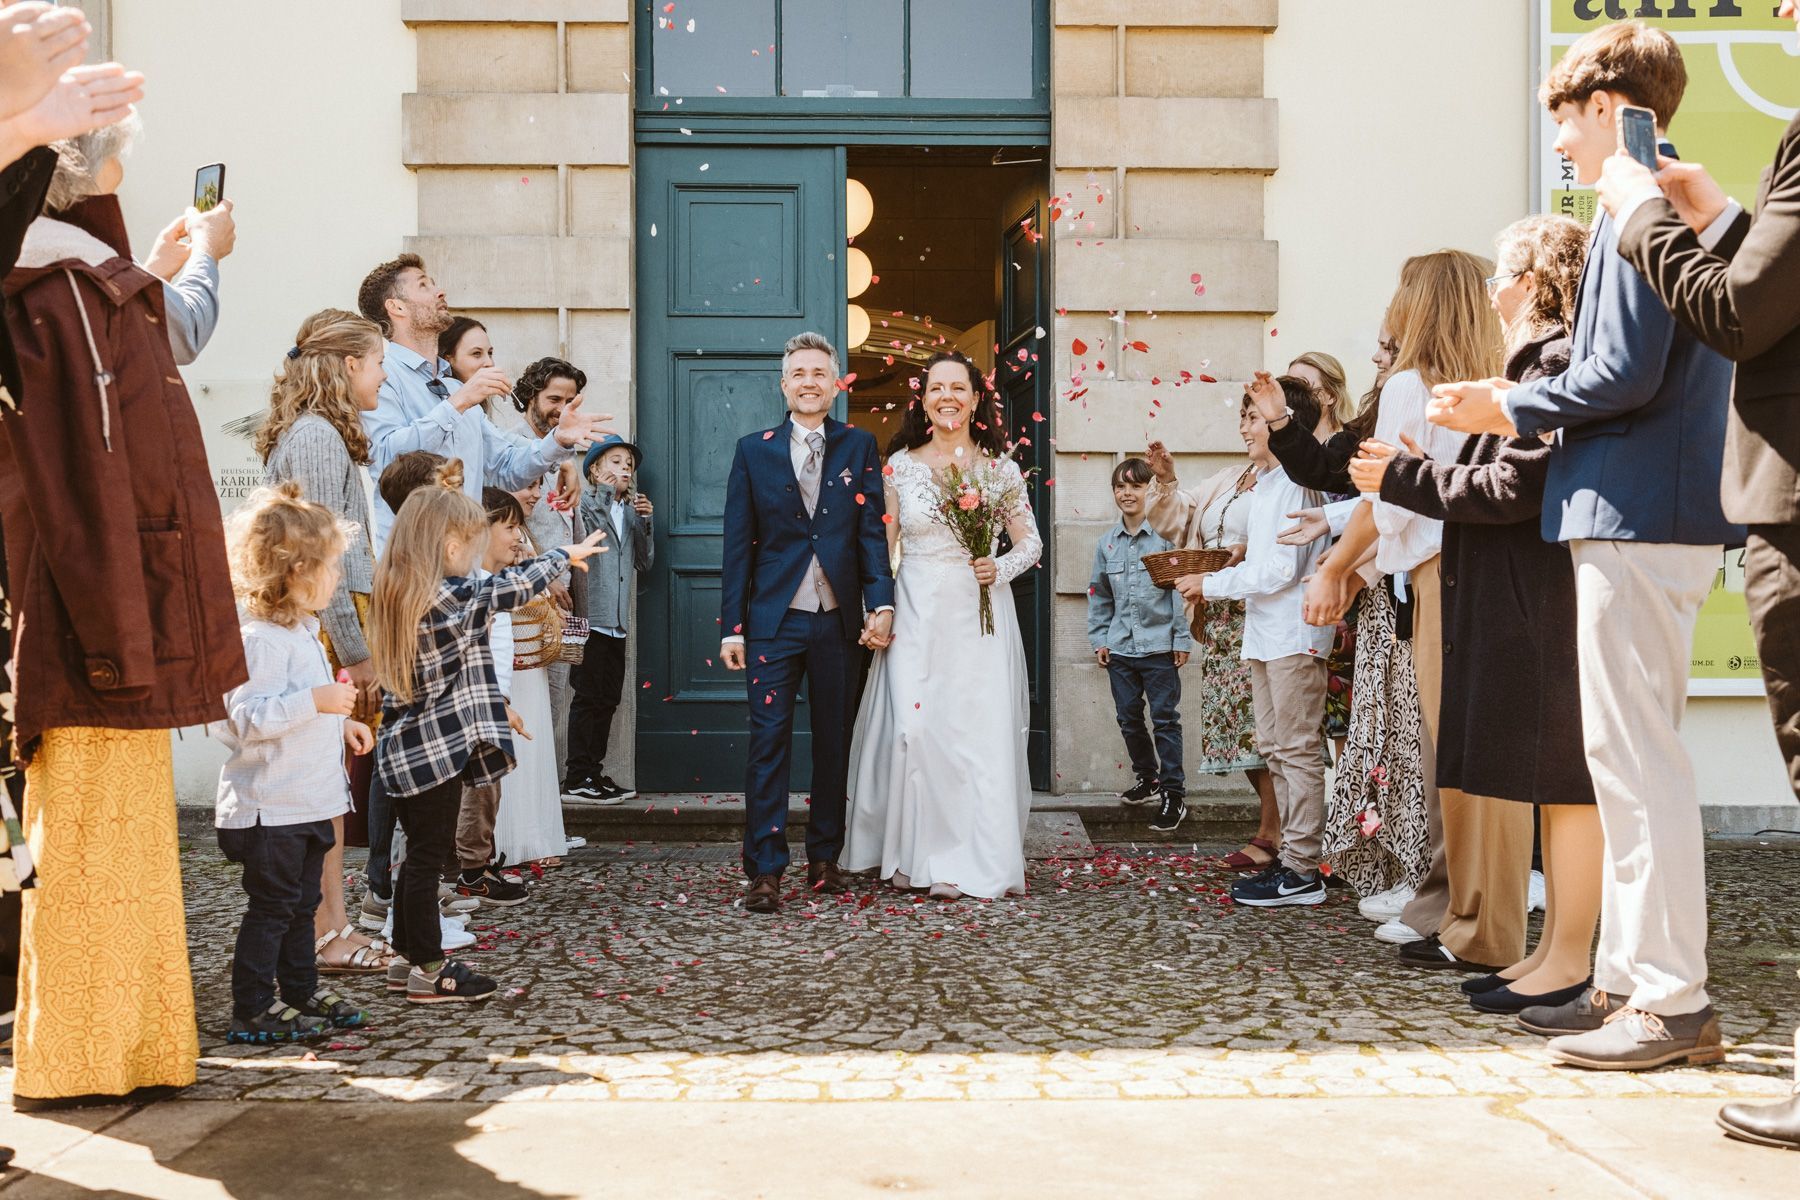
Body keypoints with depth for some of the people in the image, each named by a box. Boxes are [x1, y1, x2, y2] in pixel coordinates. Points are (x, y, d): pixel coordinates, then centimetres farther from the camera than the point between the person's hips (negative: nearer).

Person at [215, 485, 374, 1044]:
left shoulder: (302, 631, 14)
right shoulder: (261, 640, -21)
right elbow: (243, 719, -29)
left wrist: (340, 723, 19)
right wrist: (316, 701, -31)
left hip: (308, 802, 10)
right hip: (270, 806, -10)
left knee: (301, 903, 18)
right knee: (271, 906, -2)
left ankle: (301, 992, 29)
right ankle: (252, 1009, 8)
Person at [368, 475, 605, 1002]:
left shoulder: (396, 597, 6)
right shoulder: (456, 598, -18)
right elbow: (513, 586, -6)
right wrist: (567, 555, 8)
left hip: (405, 745, 9)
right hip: (440, 745, -8)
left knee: (419, 852, 17)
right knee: (427, 856, -1)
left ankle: (409, 955, 26)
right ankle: (428, 972, 8)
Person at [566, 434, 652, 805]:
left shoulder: (630, 511, 18)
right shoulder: (586, 502, -3)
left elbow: (645, 561, 15)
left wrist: (646, 522, 1)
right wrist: (605, 489, -21)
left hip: (617, 621, 7)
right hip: (591, 617, -7)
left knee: (608, 699, 11)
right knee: (588, 697, -5)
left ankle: (593, 771, 19)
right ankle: (578, 777, 0)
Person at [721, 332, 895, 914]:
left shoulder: (859, 447, 6)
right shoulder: (753, 451, 5)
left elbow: (872, 530, 1)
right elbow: (738, 543, 4)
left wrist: (881, 604, -12)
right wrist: (732, 626, -1)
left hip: (840, 621, 1)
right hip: (774, 621, -1)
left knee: (834, 745, 9)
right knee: (769, 743, -5)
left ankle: (825, 859, 22)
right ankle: (765, 872, -2)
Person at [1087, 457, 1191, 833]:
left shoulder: (1165, 535, -6)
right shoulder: (1106, 543, 9)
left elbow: (1181, 587, -6)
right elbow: (1098, 595, 16)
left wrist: (1182, 639, -8)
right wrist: (1098, 639, 11)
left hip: (1159, 647, -5)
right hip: (1119, 647, 5)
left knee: (1165, 719, -2)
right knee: (1128, 718, 13)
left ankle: (1174, 795, 4)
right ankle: (1147, 780, 31)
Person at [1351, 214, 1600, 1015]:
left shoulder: (1558, 362, -12)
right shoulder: (1536, 363, 18)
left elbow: (1515, 487, -19)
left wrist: (1404, 479, -11)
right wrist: (1411, 473, 13)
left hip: (1547, 600, -10)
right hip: (1519, 604, 10)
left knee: (1565, 782, -5)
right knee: (1553, 783, 11)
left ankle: (1569, 961, 2)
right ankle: (1553, 949, 18)